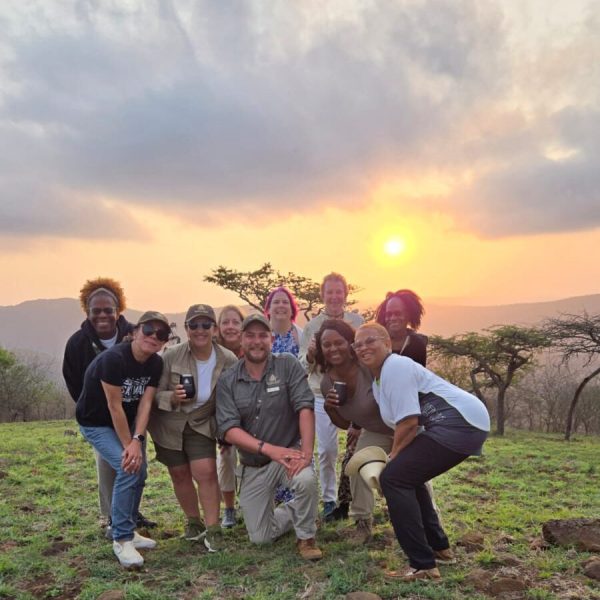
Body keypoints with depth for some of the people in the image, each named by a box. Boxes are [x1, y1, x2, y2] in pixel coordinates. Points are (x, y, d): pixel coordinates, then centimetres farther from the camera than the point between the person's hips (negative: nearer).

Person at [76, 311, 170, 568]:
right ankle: (122, 539, -8)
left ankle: (127, 531, 25)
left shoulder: (156, 363, -11)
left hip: (128, 422, 7)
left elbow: (145, 403, -14)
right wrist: (128, 445, -23)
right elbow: (114, 406, -27)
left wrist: (137, 440, -25)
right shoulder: (113, 358, -31)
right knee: (128, 469, -21)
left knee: (138, 472, 4)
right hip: (96, 423, -7)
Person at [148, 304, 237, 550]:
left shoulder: (228, 360, -16)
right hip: (169, 424, 0)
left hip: (203, 424, 0)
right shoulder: (171, 356, -20)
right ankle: (194, 522, 33)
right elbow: (155, 394, -14)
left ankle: (212, 530, 2)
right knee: (180, 474, 12)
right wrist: (172, 398, -34)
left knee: (206, 472, -11)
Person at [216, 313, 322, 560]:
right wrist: (268, 448, -27)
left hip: (288, 454, -2)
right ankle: (294, 511, 37)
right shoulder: (227, 381, -5)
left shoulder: (287, 365, -9)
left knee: (306, 480, -35)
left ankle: (306, 537, -5)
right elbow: (229, 430, -14)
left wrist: (306, 452, -30)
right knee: (260, 538, 5)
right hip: (253, 466, 3)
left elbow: (305, 407, -18)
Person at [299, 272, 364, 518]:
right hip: (323, 395, -1)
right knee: (326, 449, 2)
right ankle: (329, 499, 19)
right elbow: (304, 367, -1)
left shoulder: (358, 321, 2)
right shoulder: (312, 326, -1)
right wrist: (310, 354, -22)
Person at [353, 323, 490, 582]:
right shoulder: (377, 380, 21)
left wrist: (393, 456, -2)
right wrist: (396, 458, 8)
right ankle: (438, 546, 34)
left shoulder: (395, 366, -9)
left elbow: (408, 422, -15)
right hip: (464, 425, 11)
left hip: (461, 422, -11)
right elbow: (399, 424, 20)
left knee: (393, 478, -11)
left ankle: (423, 565, -9)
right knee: (406, 475, 24)